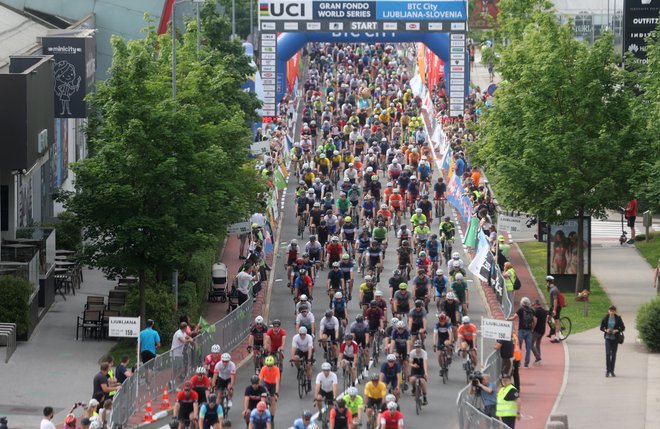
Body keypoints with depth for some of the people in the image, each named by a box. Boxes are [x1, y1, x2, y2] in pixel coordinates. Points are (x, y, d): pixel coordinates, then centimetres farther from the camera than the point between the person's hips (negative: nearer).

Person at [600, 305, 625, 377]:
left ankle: (612, 371, 16)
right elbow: (601, 327, 6)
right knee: (608, 353, -12)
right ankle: (607, 370, -8)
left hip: (615, 338, 1)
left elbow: (623, 328, 3)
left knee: (613, 354, 6)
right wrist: (606, 330, -15)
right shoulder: (605, 318, -1)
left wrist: (617, 330, -15)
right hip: (608, 338, -1)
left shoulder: (618, 318, -2)